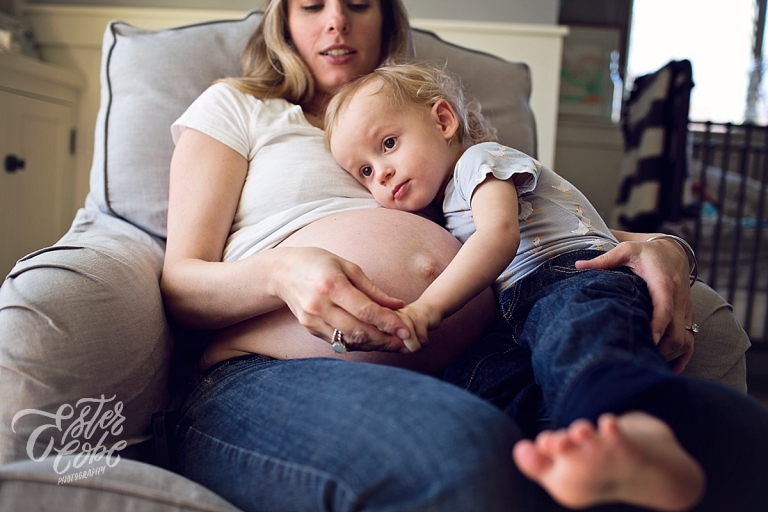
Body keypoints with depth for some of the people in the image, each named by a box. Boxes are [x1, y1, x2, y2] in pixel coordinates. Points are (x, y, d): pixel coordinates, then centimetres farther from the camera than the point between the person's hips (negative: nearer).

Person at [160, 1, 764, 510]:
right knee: (463, 449, -39)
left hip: (461, 379, 4)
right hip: (272, 378, -2)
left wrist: (660, 247, 2)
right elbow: (178, 283, 10)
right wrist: (282, 272, -15)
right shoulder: (236, 106, 21)